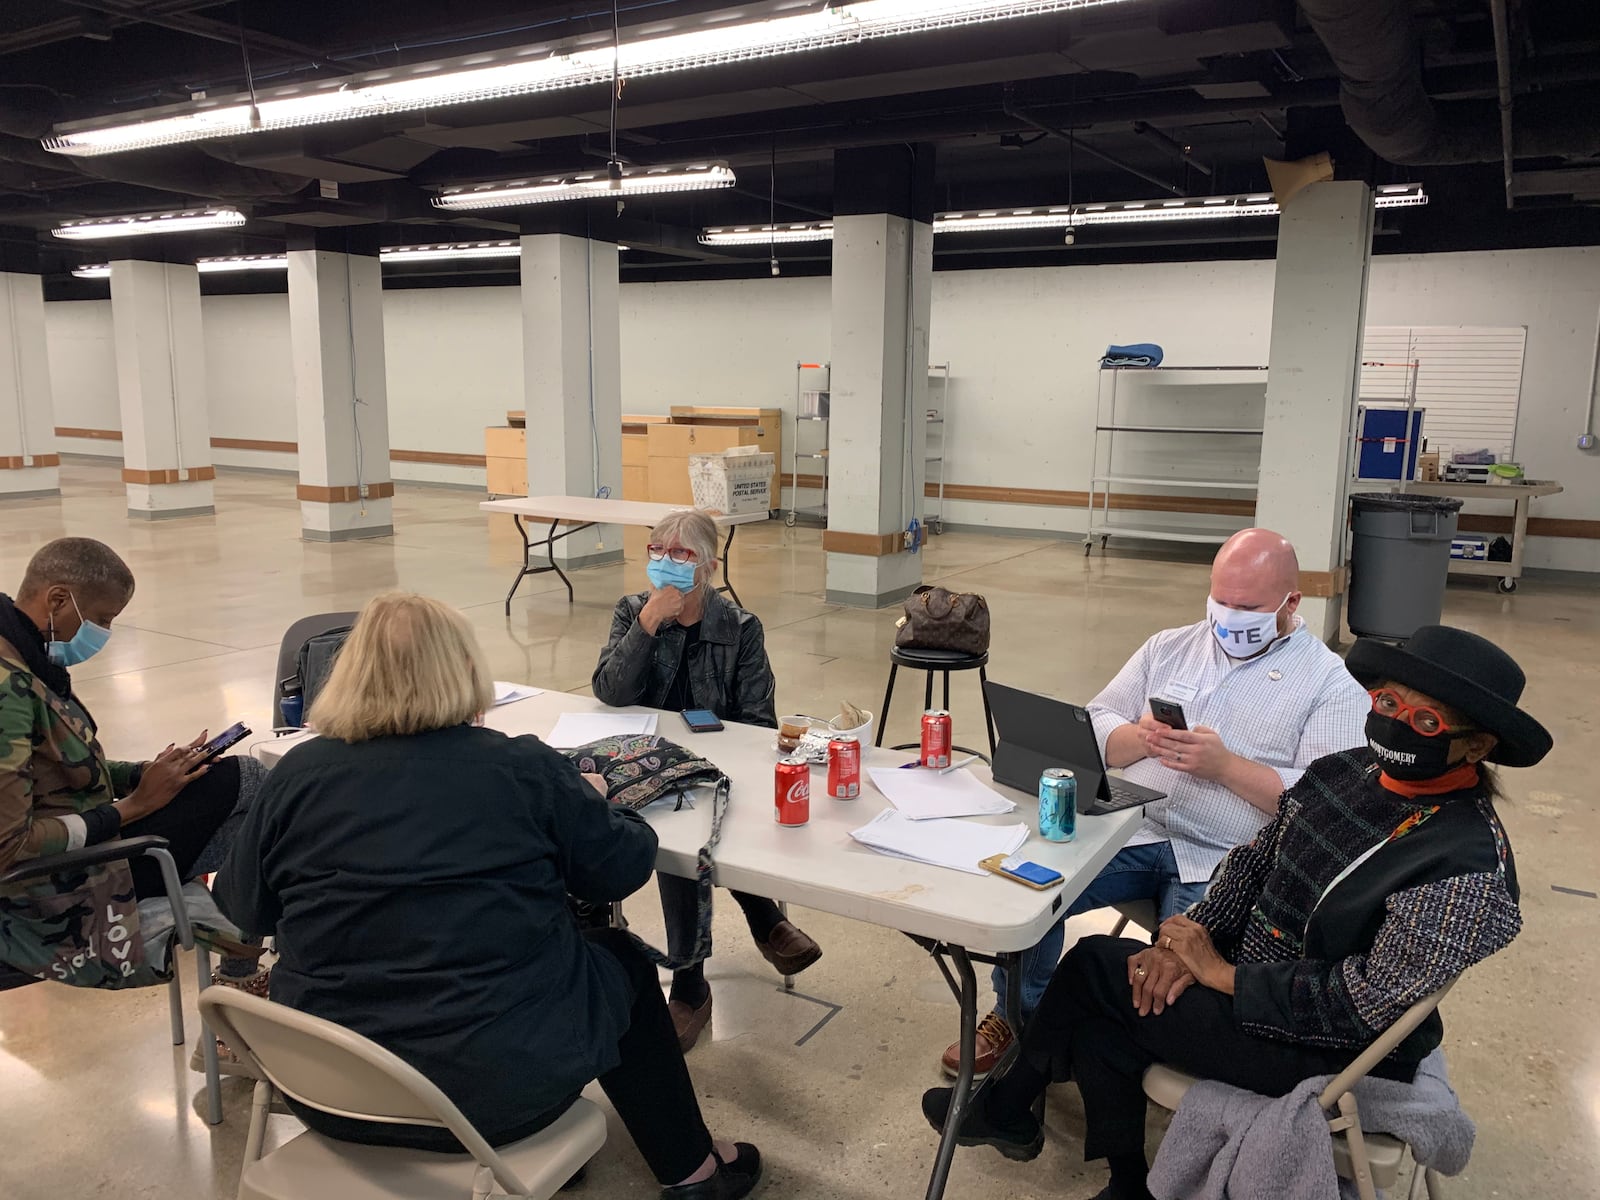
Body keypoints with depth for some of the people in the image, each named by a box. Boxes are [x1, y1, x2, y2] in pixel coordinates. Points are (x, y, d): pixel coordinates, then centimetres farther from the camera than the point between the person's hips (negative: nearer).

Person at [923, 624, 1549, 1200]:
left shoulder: (1468, 868, -25)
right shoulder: (1343, 772, -2)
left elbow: (1365, 1002, -25)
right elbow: (1255, 860, 6)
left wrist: (1222, 973, -18)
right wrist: (1191, 940, -8)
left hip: (1325, 1050, -7)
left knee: (1094, 964, -7)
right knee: (1098, 1023, -9)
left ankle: (1004, 1110, 21)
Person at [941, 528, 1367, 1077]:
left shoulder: (1333, 685, 2)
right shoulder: (1170, 648, 15)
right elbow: (1094, 728, 13)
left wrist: (1225, 766, -19)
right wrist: (1142, 738, -10)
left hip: (1227, 861, -3)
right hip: (1131, 826, 4)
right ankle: (1018, 1019, 9)